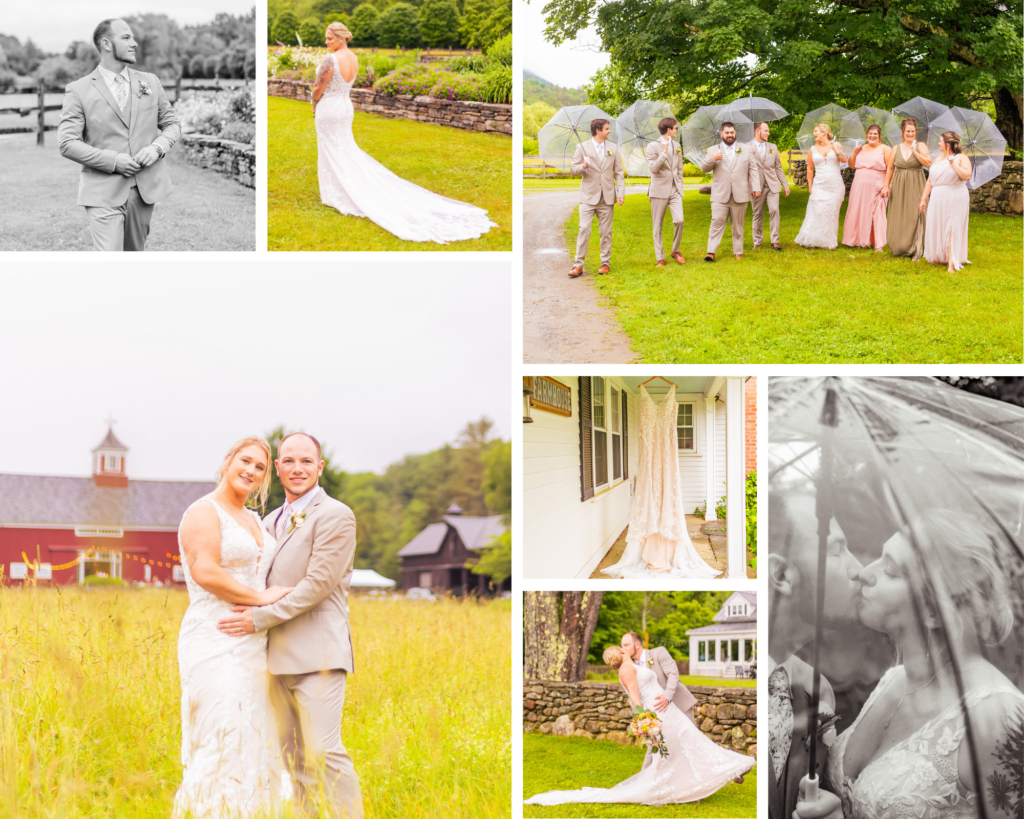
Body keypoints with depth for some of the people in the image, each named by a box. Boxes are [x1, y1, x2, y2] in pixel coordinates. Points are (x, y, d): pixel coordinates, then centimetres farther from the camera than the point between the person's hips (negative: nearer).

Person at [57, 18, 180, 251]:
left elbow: (171, 124, 16)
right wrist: (113, 161, -16)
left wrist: (157, 147, -6)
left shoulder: (150, 82, 10)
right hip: (103, 192, -4)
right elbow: (67, 143, -7)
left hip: (145, 188, 4)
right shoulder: (78, 91, -3)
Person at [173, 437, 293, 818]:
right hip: (217, 646, -9)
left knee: (252, 743, 8)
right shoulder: (203, 512, -8)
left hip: (250, 648, 9)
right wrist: (261, 597, -17)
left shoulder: (254, 521, 18)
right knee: (222, 748, -13)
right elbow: (205, 572, -22)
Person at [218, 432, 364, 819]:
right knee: (292, 756, 8)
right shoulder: (272, 521, 19)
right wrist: (249, 606, 6)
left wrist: (259, 618, -14)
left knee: (323, 751, -14)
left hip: (318, 654, -8)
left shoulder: (335, 516, -6)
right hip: (282, 656, 8)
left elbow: (318, 584, -14)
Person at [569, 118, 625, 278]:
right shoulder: (582, 147, 1)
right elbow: (573, 170, 1)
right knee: (584, 230, -8)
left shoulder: (613, 148, 9)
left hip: (607, 198, 3)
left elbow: (619, 172, 9)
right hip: (588, 197, -3)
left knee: (606, 232, 5)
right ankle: (578, 265, -6)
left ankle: (605, 263, 14)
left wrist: (621, 193, 0)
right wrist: (583, 166, -22)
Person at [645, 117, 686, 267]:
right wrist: (664, 152, -20)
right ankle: (660, 258, 9)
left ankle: (676, 251, 8)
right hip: (659, 191, -4)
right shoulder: (653, 147, -4)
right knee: (657, 226, 1)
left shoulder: (676, 146, 13)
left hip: (675, 190, 4)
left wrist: (680, 186, 15)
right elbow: (653, 168, -15)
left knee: (679, 220, -13)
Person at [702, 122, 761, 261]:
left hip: (740, 196, 1)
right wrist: (712, 159, -16)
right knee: (717, 223, -10)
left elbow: (753, 169, 10)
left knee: (738, 226, 6)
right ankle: (711, 252, -13)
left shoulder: (746, 149, 12)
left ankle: (738, 252, 13)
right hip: (720, 196, -1)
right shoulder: (714, 150, 10)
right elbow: (704, 169, 4)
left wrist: (756, 187, 1)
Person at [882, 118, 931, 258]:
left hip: (915, 187, -3)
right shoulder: (896, 149, 10)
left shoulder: (921, 146, 2)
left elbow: (928, 163, -10)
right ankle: (899, 248, 12)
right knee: (898, 218, 3)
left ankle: (916, 250, -5)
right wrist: (886, 186, 4)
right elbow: (890, 169, 12)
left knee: (915, 216, -8)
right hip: (899, 187, 3)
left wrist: (915, 152, -15)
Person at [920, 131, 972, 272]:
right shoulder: (938, 160, 16)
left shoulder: (961, 158, -3)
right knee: (936, 229, 5)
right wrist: (923, 199, 14)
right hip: (938, 200, 6)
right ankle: (940, 258, 19)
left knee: (952, 229, -10)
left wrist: (953, 163, -19)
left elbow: (966, 176, -19)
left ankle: (952, 263, -12)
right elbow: (930, 181, 18)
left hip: (955, 201, -6)